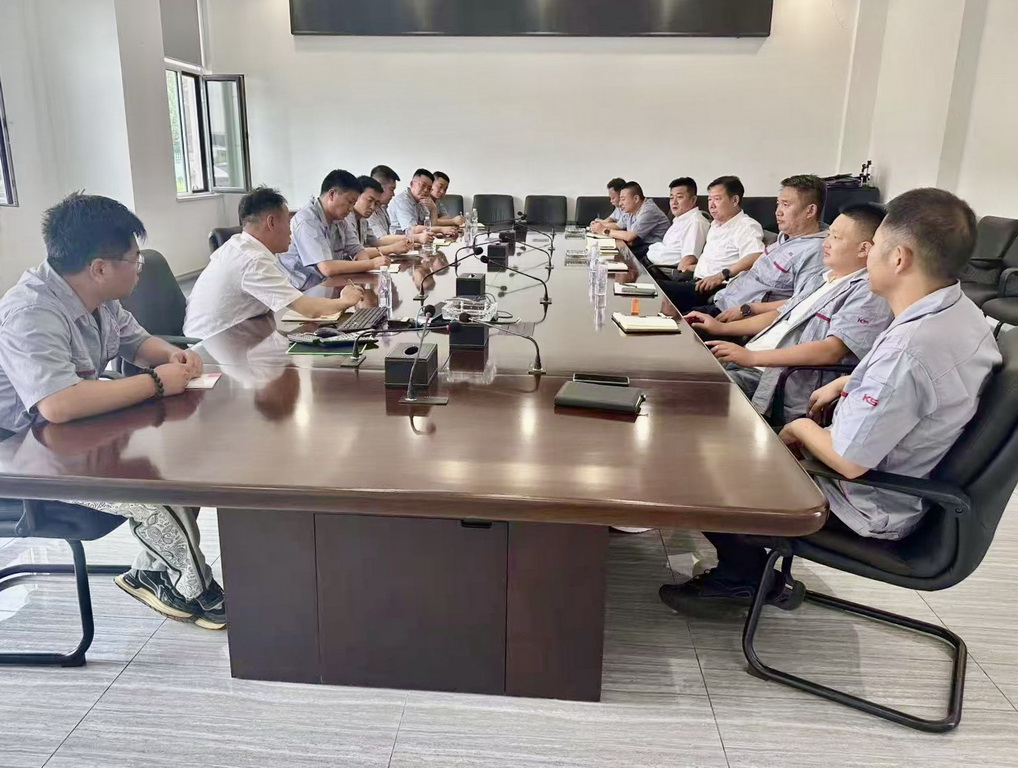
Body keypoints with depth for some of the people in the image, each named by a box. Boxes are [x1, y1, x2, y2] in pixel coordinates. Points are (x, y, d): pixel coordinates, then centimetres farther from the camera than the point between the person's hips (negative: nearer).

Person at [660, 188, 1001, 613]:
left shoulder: (908, 350, -36)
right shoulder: (961, 311, -6)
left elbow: (848, 461, -29)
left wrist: (801, 428, -11)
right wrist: (846, 384, 8)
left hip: (872, 509, -9)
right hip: (905, 478, 9)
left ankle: (745, 577, 21)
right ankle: (742, 568, 23)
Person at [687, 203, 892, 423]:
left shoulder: (869, 294, -12)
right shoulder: (819, 280, 18)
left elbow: (831, 351, -23)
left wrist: (752, 357, -28)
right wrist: (722, 328, 16)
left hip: (789, 388, -9)